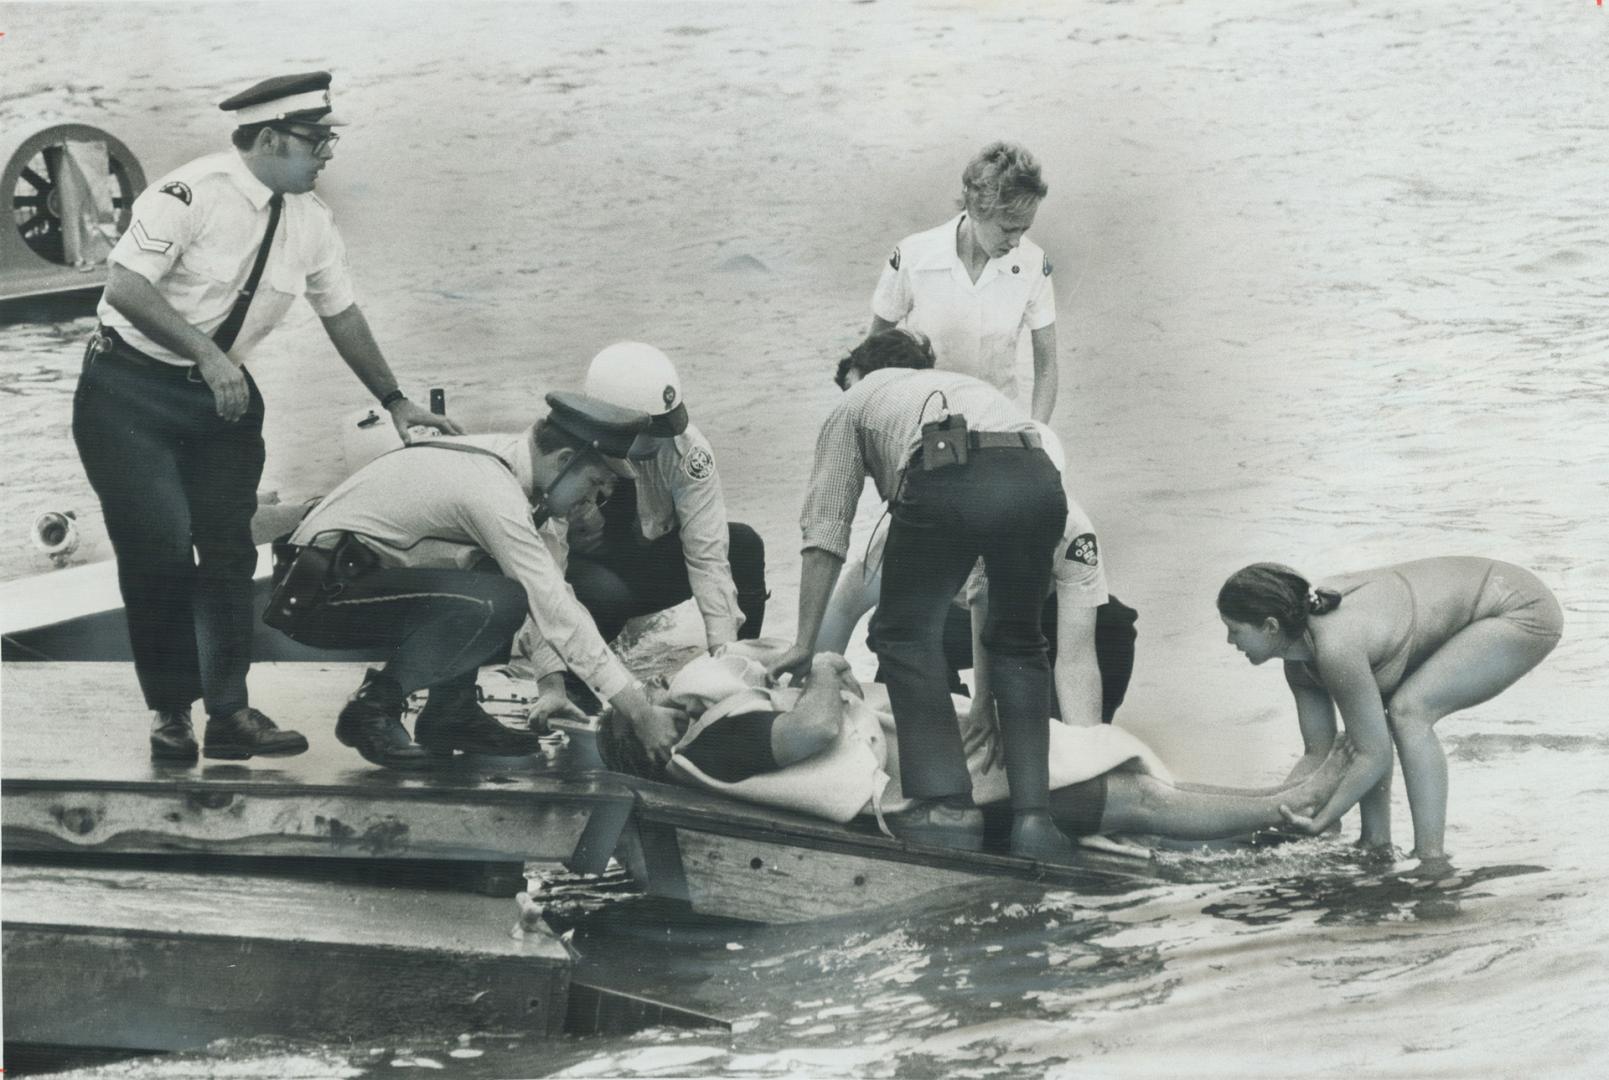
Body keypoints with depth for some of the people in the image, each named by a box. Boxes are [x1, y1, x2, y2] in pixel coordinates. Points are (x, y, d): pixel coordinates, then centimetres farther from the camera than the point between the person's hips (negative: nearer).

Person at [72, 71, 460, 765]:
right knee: (160, 546, -12)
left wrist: (394, 401, 15)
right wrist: (207, 354, -30)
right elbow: (125, 286, -25)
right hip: (132, 389, -6)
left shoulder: (309, 221, 1)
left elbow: (341, 314, 13)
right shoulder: (192, 195, -20)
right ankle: (169, 710, 2)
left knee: (229, 550, 5)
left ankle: (229, 713, 11)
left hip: (223, 396, 7)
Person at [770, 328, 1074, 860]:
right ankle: (1033, 814, 11)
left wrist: (806, 644, 27)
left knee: (905, 632, 15)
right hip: (1038, 476, 4)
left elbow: (825, 534, 25)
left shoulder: (856, 402, 34)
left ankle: (946, 804, 2)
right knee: (1018, 644, 22)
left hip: (946, 477, -4)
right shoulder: (969, 384, 46)